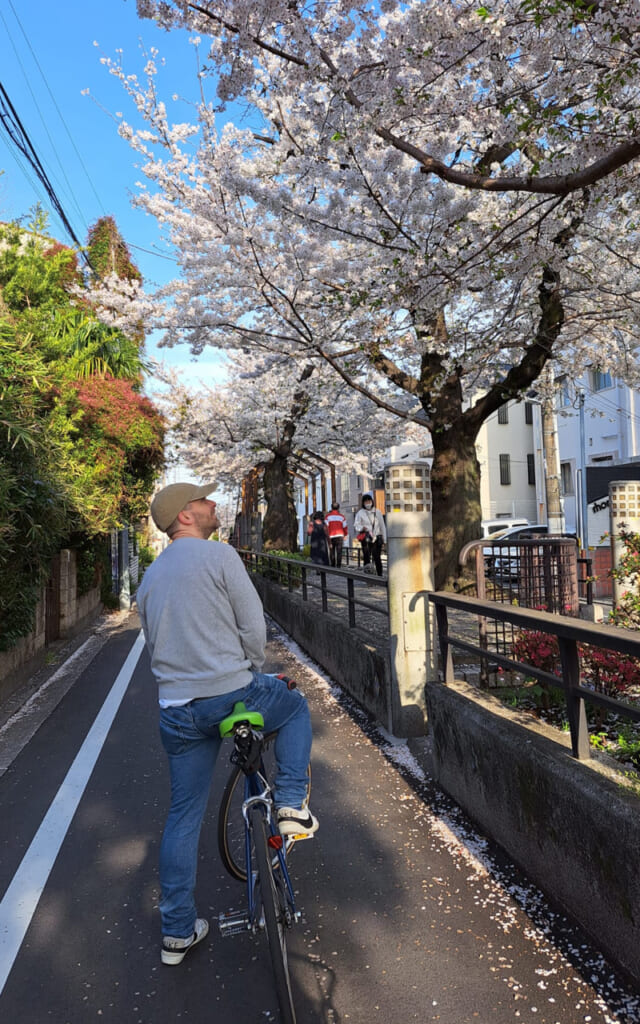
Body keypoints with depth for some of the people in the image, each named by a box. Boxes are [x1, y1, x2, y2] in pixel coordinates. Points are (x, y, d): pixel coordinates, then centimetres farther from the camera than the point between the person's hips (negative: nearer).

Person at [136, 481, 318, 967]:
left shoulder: (150, 576, 14)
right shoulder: (219, 555, -8)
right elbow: (253, 626, -9)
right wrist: (253, 671, 9)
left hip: (178, 710, 6)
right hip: (232, 694, -6)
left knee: (184, 815, 18)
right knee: (295, 706, 25)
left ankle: (177, 932, 28)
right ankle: (292, 804, 12)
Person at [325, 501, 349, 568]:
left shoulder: (328, 516, -1)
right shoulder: (341, 516, 2)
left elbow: (326, 527, -5)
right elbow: (345, 527, 6)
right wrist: (345, 534, 23)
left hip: (331, 537, 0)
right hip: (340, 536, 0)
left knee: (332, 552, 9)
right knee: (339, 552, -1)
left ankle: (332, 566, 13)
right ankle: (338, 566, -7)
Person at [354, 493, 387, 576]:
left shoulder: (377, 512, 11)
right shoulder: (360, 513, 5)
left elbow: (382, 526, 14)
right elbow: (356, 525, -1)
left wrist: (384, 539, 10)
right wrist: (363, 528, -22)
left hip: (377, 538, 2)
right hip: (366, 538, -2)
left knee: (377, 558, 1)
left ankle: (380, 575, 8)